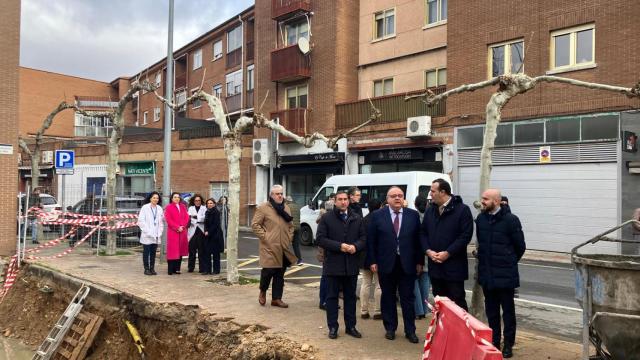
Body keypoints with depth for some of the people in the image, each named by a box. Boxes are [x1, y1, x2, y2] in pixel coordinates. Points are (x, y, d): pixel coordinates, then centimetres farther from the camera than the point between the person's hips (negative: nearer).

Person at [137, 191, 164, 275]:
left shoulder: (159, 208, 10)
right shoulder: (145, 207, -3)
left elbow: (161, 221, 11)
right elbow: (141, 221, -7)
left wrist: (160, 232, 1)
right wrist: (147, 231, -11)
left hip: (156, 235, 4)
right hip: (147, 236, -4)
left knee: (153, 252, 7)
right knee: (146, 252, 0)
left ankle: (152, 268, 14)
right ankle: (146, 269, 8)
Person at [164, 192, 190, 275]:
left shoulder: (183, 207, 17)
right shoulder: (168, 207, 3)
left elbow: (186, 217, 9)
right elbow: (168, 219, -6)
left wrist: (182, 226, -6)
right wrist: (177, 227, -13)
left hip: (182, 231, 5)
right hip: (172, 232, -5)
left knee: (180, 250, 4)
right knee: (172, 250, -6)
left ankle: (177, 268, 10)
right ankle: (170, 270, -3)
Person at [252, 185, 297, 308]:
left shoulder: (286, 208, 15)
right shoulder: (263, 208, -5)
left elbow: (290, 225, 21)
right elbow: (255, 224, -7)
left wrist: (289, 237, 9)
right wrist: (264, 236, -12)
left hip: (283, 248, 6)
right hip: (269, 247, -6)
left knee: (280, 274, 9)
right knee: (268, 270, -6)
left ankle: (276, 299, 20)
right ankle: (262, 291, 23)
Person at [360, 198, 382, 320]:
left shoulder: (363, 220, 0)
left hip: (365, 257, 5)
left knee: (366, 284, 13)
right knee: (379, 285, 5)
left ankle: (364, 311, 16)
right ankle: (377, 312, 8)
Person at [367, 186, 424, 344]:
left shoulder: (413, 215, 2)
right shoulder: (377, 215, -1)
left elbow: (418, 239, 4)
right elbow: (371, 240, 0)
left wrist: (419, 261, 1)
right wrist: (372, 261, -4)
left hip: (407, 264, 1)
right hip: (386, 264, 0)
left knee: (408, 298, 6)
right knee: (388, 297, 10)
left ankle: (410, 330, 17)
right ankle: (390, 328, 24)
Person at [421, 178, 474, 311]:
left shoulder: (462, 210, -8)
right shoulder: (430, 210, 10)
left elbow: (466, 235, -13)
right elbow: (423, 233, 12)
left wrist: (448, 253, -17)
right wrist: (428, 251, -5)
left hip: (454, 266, -6)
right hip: (435, 266, 6)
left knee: (457, 301, 1)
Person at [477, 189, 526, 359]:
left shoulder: (510, 220, -13)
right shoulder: (480, 219, 3)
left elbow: (520, 247, -2)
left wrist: (510, 263, 9)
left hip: (505, 275, -5)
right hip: (486, 274, 5)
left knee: (508, 310, 7)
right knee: (491, 310, 14)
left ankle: (508, 345, 17)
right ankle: (494, 342, 26)